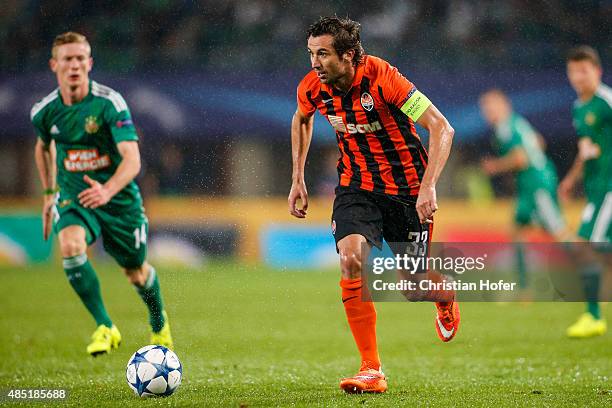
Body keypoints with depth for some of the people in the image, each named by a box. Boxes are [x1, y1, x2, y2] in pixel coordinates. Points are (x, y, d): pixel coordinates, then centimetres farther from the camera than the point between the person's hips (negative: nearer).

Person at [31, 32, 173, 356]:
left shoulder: (110, 103, -21)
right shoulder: (44, 111, -7)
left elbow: (132, 160, -30)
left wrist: (107, 191, -48)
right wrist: (48, 193, 18)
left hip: (119, 197, -2)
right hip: (73, 196, 2)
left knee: (136, 271, 13)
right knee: (71, 247, -30)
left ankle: (159, 323, 46)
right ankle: (104, 327, -19)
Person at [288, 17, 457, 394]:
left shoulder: (382, 79, -26)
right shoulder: (312, 88, -10)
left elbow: (442, 129, -24)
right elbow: (302, 120, 17)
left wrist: (428, 186, -33)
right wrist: (298, 179, 11)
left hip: (407, 186, -3)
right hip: (356, 185, 3)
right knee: (351, 260, -22)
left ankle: (445, 296, 44)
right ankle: (372, 371, -15)